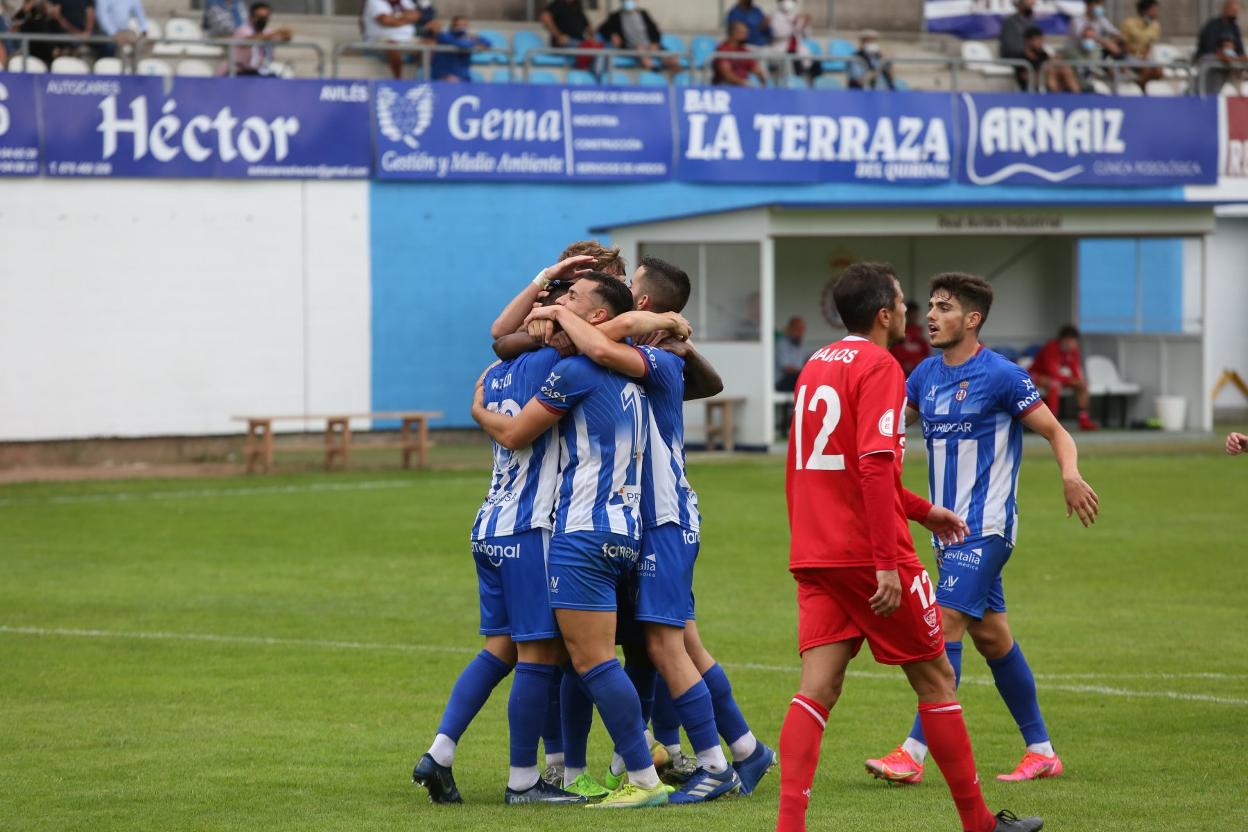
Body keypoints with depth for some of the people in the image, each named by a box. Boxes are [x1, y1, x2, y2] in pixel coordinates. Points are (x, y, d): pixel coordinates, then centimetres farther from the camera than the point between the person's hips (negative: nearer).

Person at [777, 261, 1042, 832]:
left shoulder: (816, 367, 16)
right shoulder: (878, 368, -11)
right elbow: (875, 467, -22)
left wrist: (922, 510, 34)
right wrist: (888, 564, -24)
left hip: (813, 558, 7)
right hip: (869, 554, -7)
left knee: (817, 691, 0)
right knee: (935, 679, 7)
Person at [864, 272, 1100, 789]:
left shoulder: (1000, 375, -11)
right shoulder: (926, 374, 10)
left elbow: (1056, 432, -8)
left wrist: (1070, 475, -27)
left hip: (985, 527, -8)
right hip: (948, 527, 8)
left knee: (946, 624, -16)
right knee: (990, 636, 11)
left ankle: (915, 753, -19)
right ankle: (1041, 750, 19)